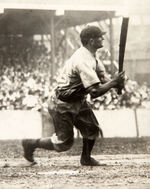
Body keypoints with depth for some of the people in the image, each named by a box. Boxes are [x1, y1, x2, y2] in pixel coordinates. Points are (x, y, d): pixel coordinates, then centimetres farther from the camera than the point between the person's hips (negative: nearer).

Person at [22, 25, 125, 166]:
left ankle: (86, 158, 26)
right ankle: (31, 144, 18)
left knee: (92, 129, 5)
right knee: (64, 143, 0)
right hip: (62, 105, -9)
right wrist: (114, 82, -23)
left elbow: (102, 79, 5)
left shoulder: (89, 55, 4)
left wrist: (115, 83, -15)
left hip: (78, 101, 9)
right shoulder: (84, 61, -29)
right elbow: (95, 91, -34)